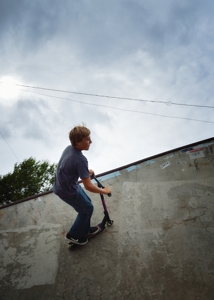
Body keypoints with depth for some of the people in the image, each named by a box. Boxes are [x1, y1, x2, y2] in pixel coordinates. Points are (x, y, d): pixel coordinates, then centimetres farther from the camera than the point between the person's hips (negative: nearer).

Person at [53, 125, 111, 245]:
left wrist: (86, 171, 12)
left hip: (62, 184, 8)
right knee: (87, 208, 12)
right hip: (68, 190, -8)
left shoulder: (69, 148, -6)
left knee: (86, 202, 23)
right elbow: (88, 186, -29)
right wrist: (104, 191, -14)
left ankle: (85, 229, 43)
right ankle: (73, 235, 30)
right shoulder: (80, 159, -33)